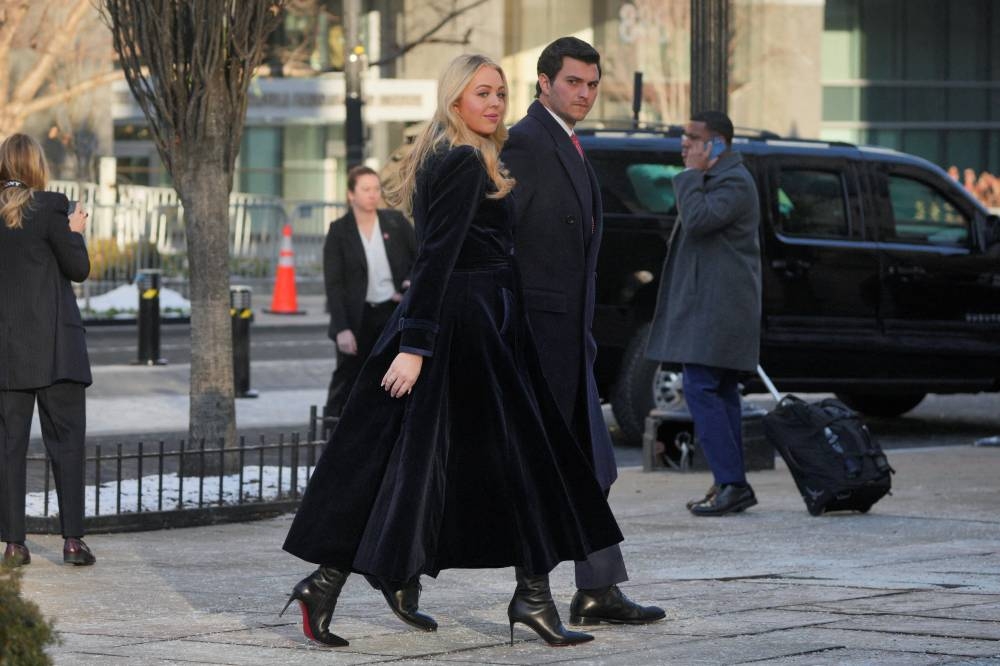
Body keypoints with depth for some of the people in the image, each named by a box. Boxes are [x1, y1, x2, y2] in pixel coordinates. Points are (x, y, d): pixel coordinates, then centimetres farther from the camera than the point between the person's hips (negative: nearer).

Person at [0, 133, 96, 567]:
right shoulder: (48, 207, -9)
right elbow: (79, 269, -5)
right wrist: (75, 233, 11)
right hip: (54, 345, -3)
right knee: (66, 440, 3)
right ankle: (72, 539, -1)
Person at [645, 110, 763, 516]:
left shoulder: (734, 182, -14)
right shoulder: (711, 179, 20)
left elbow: (697, 220, -26)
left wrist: (692, 174, -18)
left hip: (717, 307, -11)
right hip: (707, 304, 11)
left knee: (701, 388, -15)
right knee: (720, 392, 10)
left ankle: (732, 483, -17)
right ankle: (731, 485, 13)